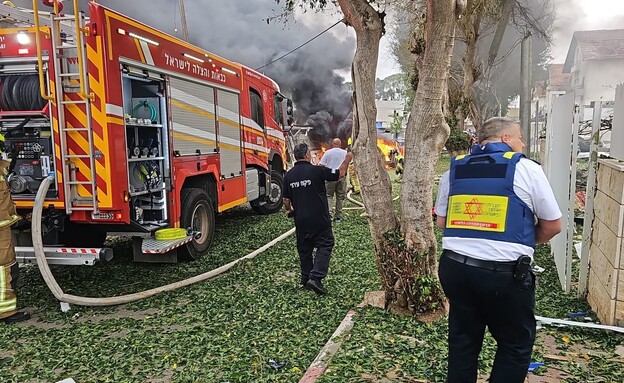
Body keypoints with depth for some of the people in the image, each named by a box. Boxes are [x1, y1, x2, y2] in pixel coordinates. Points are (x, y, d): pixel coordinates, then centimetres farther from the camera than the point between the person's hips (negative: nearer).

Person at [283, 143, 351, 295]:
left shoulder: (288, 175, 0)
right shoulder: (317, 170, -14)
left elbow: (286, 200, 5)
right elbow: (340, 173, -4)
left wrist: (290, 210, 26)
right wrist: (347, 160, 14)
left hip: (301, 220, 5)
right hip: (319, 219, -5)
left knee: (304, 249, 17)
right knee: (325, 246, 6)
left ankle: (305, 279, 26)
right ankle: (316, 277, -7)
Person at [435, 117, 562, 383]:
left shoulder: (454, 169, 9)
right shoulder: (526, 168, -2)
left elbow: (441, 221, 15)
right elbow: (553, 226, 2)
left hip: (454, 267, 5)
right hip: (505, 273, -4)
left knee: (462, 340, 20)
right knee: (516, 345, 16)